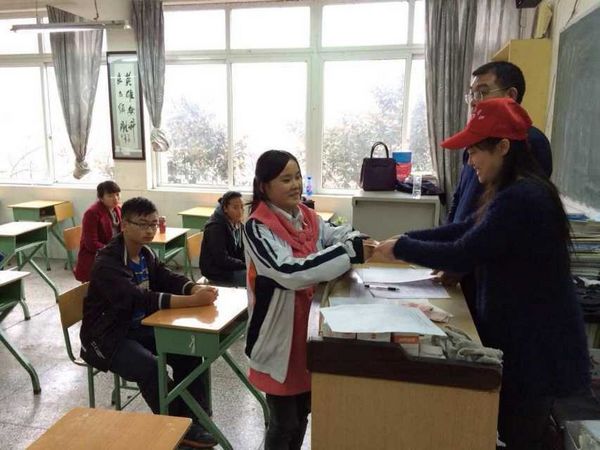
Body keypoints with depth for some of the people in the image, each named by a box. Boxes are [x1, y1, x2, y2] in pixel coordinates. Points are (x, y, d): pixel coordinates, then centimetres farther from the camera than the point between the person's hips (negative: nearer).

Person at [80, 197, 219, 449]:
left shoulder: (146, 254, 3)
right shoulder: (107, 264, -24)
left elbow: (169, 279, -2)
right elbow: (139, 299, -37)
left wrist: (197, 289, -26)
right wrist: (192, 301, -45)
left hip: (139, 327, 8)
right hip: (106, 337, -8)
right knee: (151, 368, -28)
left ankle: (193, 419, 2)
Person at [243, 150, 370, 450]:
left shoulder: (307, 217, 1)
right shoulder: (258, 228, -21)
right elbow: (290, 273, -34)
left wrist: (363, 243, -24)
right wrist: (352, 251, -38)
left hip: (309, 326, 6)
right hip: (279, 333, -6)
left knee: (303, 412, 23)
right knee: (284, 421, 11)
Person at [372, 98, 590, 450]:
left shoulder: (521, 199, -28)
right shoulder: (519, 191, 7)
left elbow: (462, 254, -27)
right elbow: (466, 230, 7)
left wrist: (401, 248, -15)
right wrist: (405, 238, -1)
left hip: (536, 345, -10)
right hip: (524, 333, 10)